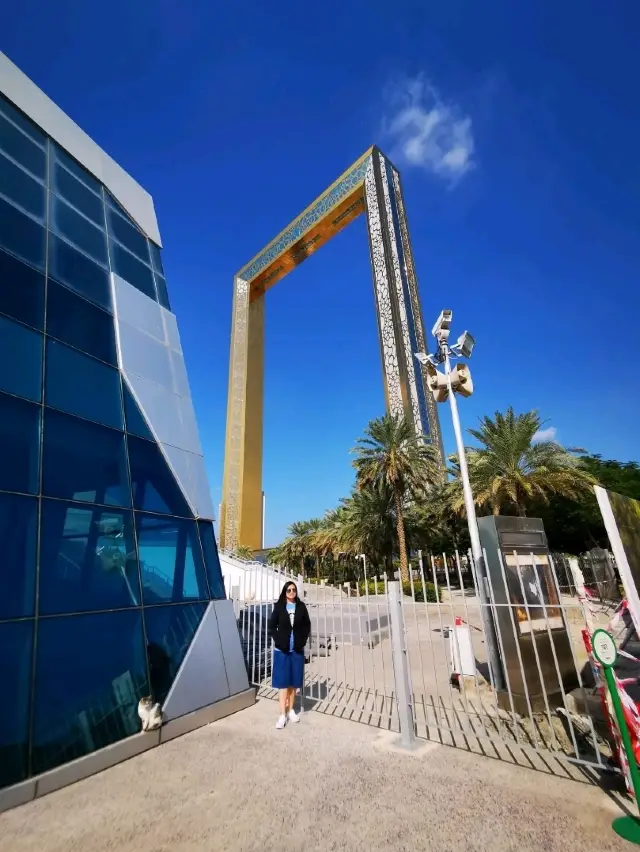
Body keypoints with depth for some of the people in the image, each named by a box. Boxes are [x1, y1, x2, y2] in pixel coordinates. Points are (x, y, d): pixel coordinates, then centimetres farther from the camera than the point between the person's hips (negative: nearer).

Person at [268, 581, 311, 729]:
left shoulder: (301, 606, -2)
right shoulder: (278, 607, -6)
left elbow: (307, 625, 4)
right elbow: (271, 626, -2)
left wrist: (303, 640, -6)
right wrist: (278, 641, -11)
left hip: (297, 649, 2)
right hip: (282, 650, -2)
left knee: (294, 681, 11)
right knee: (283, 681, 2)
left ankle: (291, 710, 27)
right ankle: (283, 714, 11)